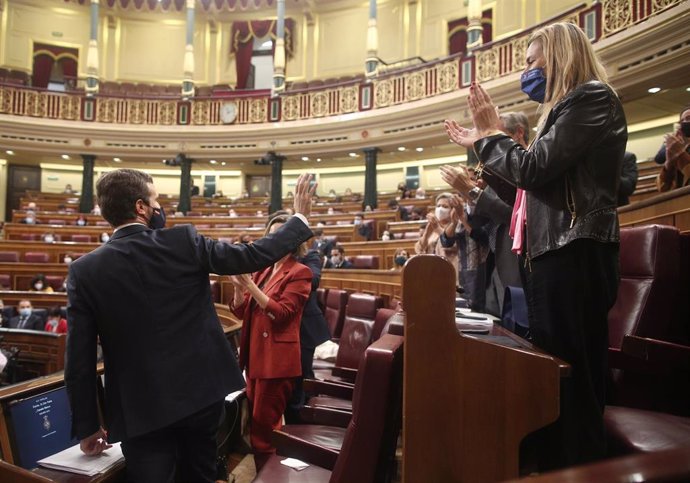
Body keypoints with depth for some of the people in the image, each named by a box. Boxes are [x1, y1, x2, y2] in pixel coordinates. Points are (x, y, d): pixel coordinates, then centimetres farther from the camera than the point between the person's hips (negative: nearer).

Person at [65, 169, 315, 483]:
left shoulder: (84, 270, -7)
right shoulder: (183, 242, -12)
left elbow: (79, 360, -5)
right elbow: (254, 256, -7)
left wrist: (86, 426, 6)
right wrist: (300, 217, 6)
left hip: (141, 408, -1)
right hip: (202, 392, 1)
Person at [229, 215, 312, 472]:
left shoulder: (300, 272, -8)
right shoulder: (263, 269, 13)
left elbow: (281, 313, -17)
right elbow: (241, 311, 10)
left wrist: (250, 285, -22)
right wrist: (238, 286, -9)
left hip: (277, 358, -7)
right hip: (255, 354, 8)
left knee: (264, 426, -1)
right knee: (256, 422, 16)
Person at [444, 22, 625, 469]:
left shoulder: (591, 97, -5)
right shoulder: (570, 107, 25)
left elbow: (533, 169, -16)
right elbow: (535, 183, 20)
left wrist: (491, 134, 1)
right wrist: (481, 143, 21)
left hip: (575, 256, -10)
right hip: (559, 255, 10)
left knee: (572, 384, -7)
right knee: (556, 381, 13)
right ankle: (556, 467, 24)